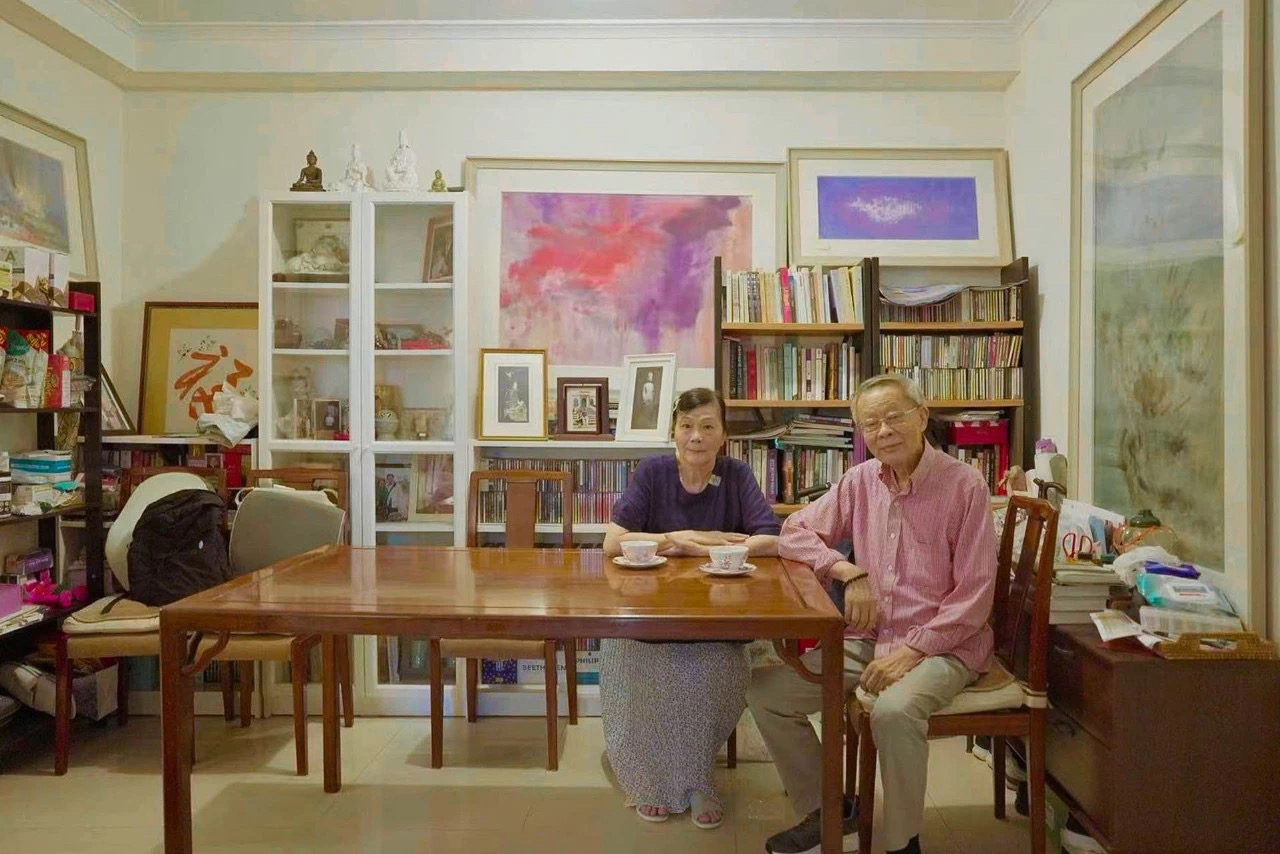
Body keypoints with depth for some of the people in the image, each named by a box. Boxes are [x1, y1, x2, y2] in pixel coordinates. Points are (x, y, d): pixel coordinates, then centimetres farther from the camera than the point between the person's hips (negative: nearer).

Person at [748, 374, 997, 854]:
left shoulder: (964, 486, -9)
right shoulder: (860, 481, 4)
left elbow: (974, 596, -10)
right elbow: (795, 533, 8)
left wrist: (911, 650, -18)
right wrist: (848, 571, -8)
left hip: (942, 645, -5)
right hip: (868, 639, 5)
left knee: (894, 711, -36)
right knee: (764, 691, -7)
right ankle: (829, 811, 13)